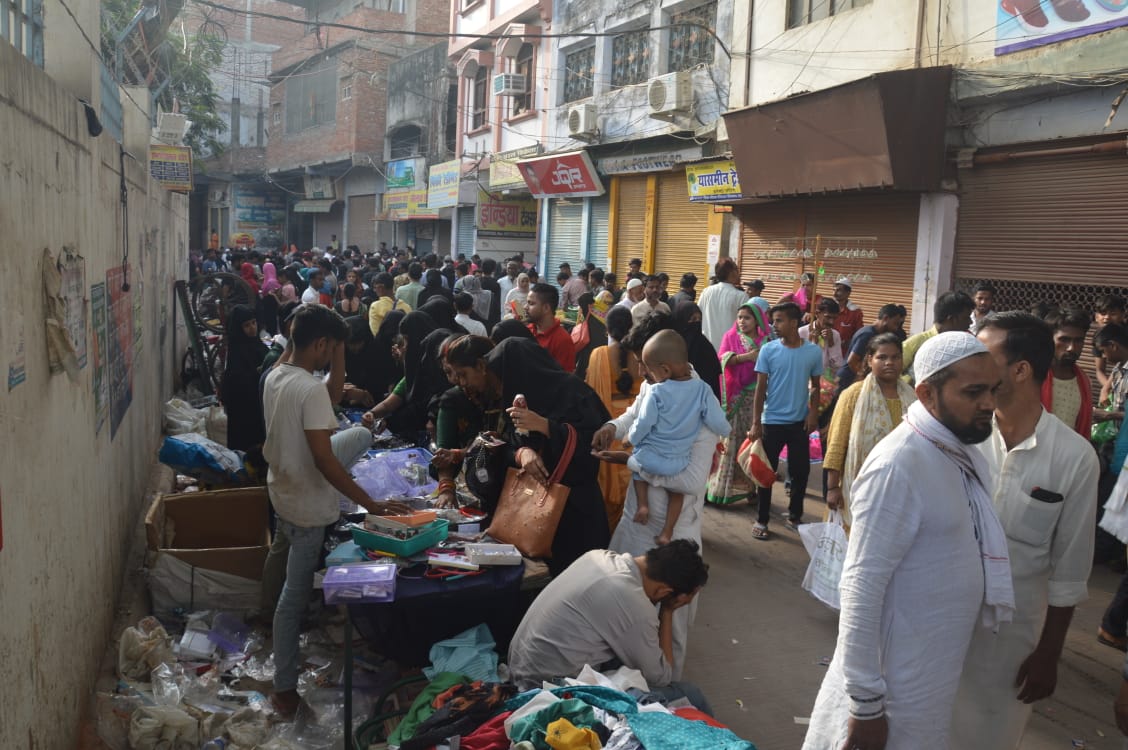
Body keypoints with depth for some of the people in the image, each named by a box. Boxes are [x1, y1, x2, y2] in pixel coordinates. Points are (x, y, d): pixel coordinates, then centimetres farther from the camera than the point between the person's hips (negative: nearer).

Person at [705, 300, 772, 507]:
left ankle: (751, 486, 12)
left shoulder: (766, 339, 5)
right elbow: (723, 358, -9)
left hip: (757, 396, 0)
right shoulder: (730, 337, 5)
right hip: (735, 395, 0)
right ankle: (724, 485, 6)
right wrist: (746, 357, -19)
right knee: (732, 438, 0)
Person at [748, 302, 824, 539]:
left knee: (801, 470, 9)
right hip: (772, 421, -1)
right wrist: (756, 423, -8)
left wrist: (813, 413, -5)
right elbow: (761, 388, -4)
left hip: (800, 422, 1)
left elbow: (815, 386, 8)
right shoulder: (768, 350, -7)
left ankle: (795, 515, 29)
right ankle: (762, 520, 16)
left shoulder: (814, 352, -4)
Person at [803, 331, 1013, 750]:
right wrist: (866, 703, -22)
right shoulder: (899, 465, -25)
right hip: (899, 683, -8)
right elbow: (862, 588, -25)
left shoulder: (966, 452, 1)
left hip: (942, 669, 8)